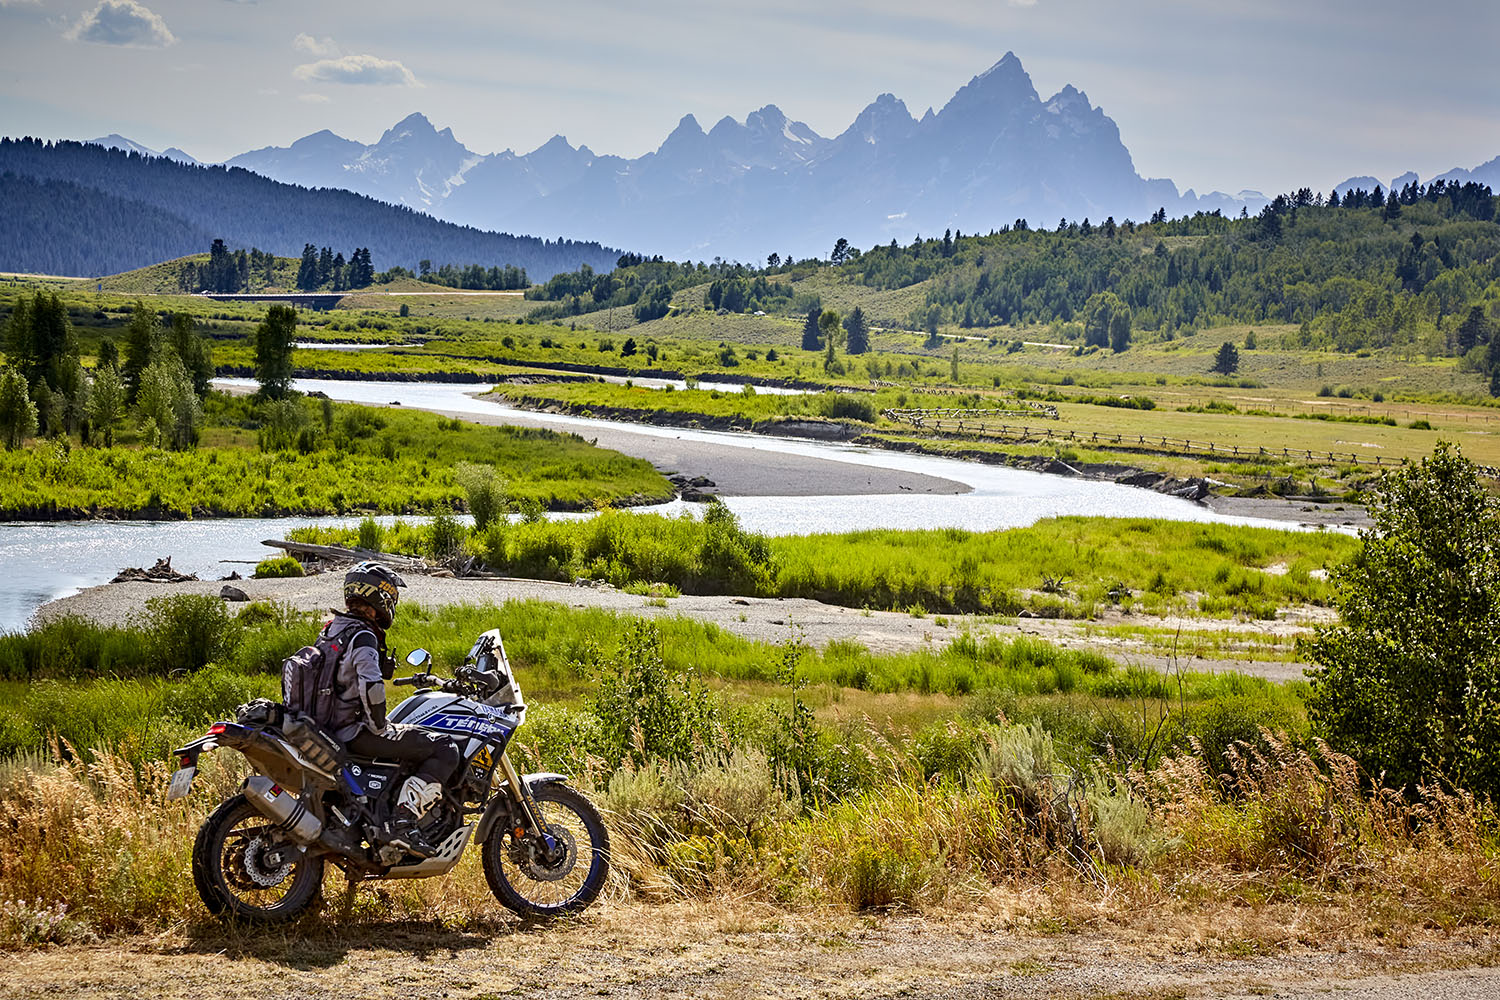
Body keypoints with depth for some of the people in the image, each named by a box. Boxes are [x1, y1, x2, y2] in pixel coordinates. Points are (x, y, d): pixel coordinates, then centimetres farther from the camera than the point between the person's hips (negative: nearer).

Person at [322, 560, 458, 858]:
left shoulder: (331, 629, 15)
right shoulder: (362, 635, -16)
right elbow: (370, 685, -29)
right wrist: (379, 727, -17)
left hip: (331, 727, 10)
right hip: (355, 730, -10)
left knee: (415, 743, 32)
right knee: (443, 750, -14)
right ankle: (403, 822, -24)